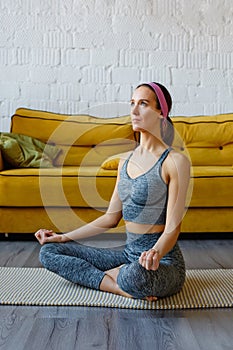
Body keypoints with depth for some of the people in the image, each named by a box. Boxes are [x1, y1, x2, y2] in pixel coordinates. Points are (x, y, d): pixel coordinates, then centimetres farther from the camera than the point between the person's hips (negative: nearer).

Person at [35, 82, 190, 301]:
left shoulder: (175, 161, -12)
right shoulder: (126, 160, 9)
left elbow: (172, 227, -15)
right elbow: (111, 218, 12)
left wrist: (155, 253, -36)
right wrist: (64, 237, 10)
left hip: (163, 262, -7)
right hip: (128, 254, 8)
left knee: (135, 275, -43)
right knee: (49, 251, -2)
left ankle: (113, 275, -10)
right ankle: (123, 287, -10)